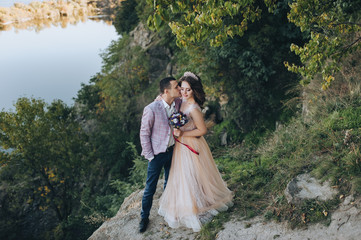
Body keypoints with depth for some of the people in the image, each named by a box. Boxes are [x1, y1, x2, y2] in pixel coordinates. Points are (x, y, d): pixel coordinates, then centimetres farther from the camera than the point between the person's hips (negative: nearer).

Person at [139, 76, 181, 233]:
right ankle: (144, 217, 26)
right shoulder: (151, 109, -23)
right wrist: (150, 156, -12)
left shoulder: (178, 103, -7)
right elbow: (144, 134, -14)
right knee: (150, 188, 7)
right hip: (157, 154, -5)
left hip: (172, 150, 5)